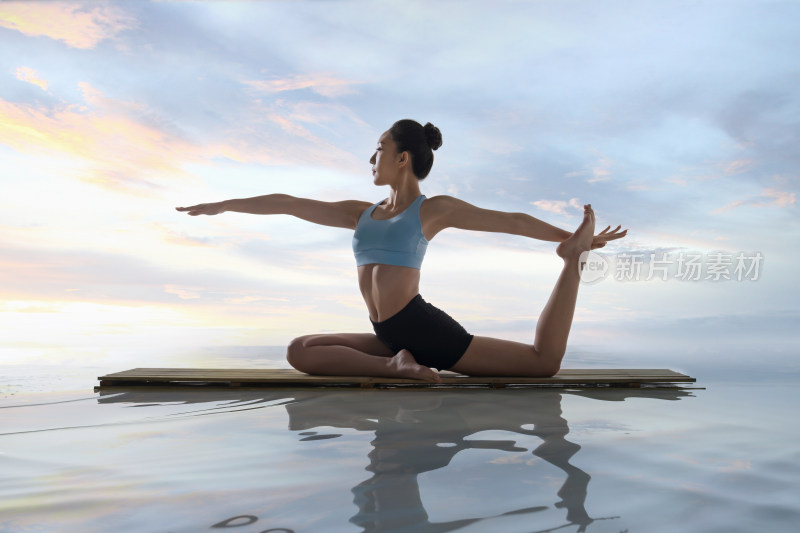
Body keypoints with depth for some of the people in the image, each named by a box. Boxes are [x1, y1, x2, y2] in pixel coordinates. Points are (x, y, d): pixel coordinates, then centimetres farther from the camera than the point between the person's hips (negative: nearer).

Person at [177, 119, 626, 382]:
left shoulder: (435, 208, 2)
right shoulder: (362, 213, 16)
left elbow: (511, 221, 4)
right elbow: (289, 203, 19)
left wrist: (572, 243, 1)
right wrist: (223, 205, 25)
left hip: (427, 328, -5)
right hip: (388, 336, 6)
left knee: (544, 363, -12)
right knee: (300, 351, -11)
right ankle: (398, 365, -19)